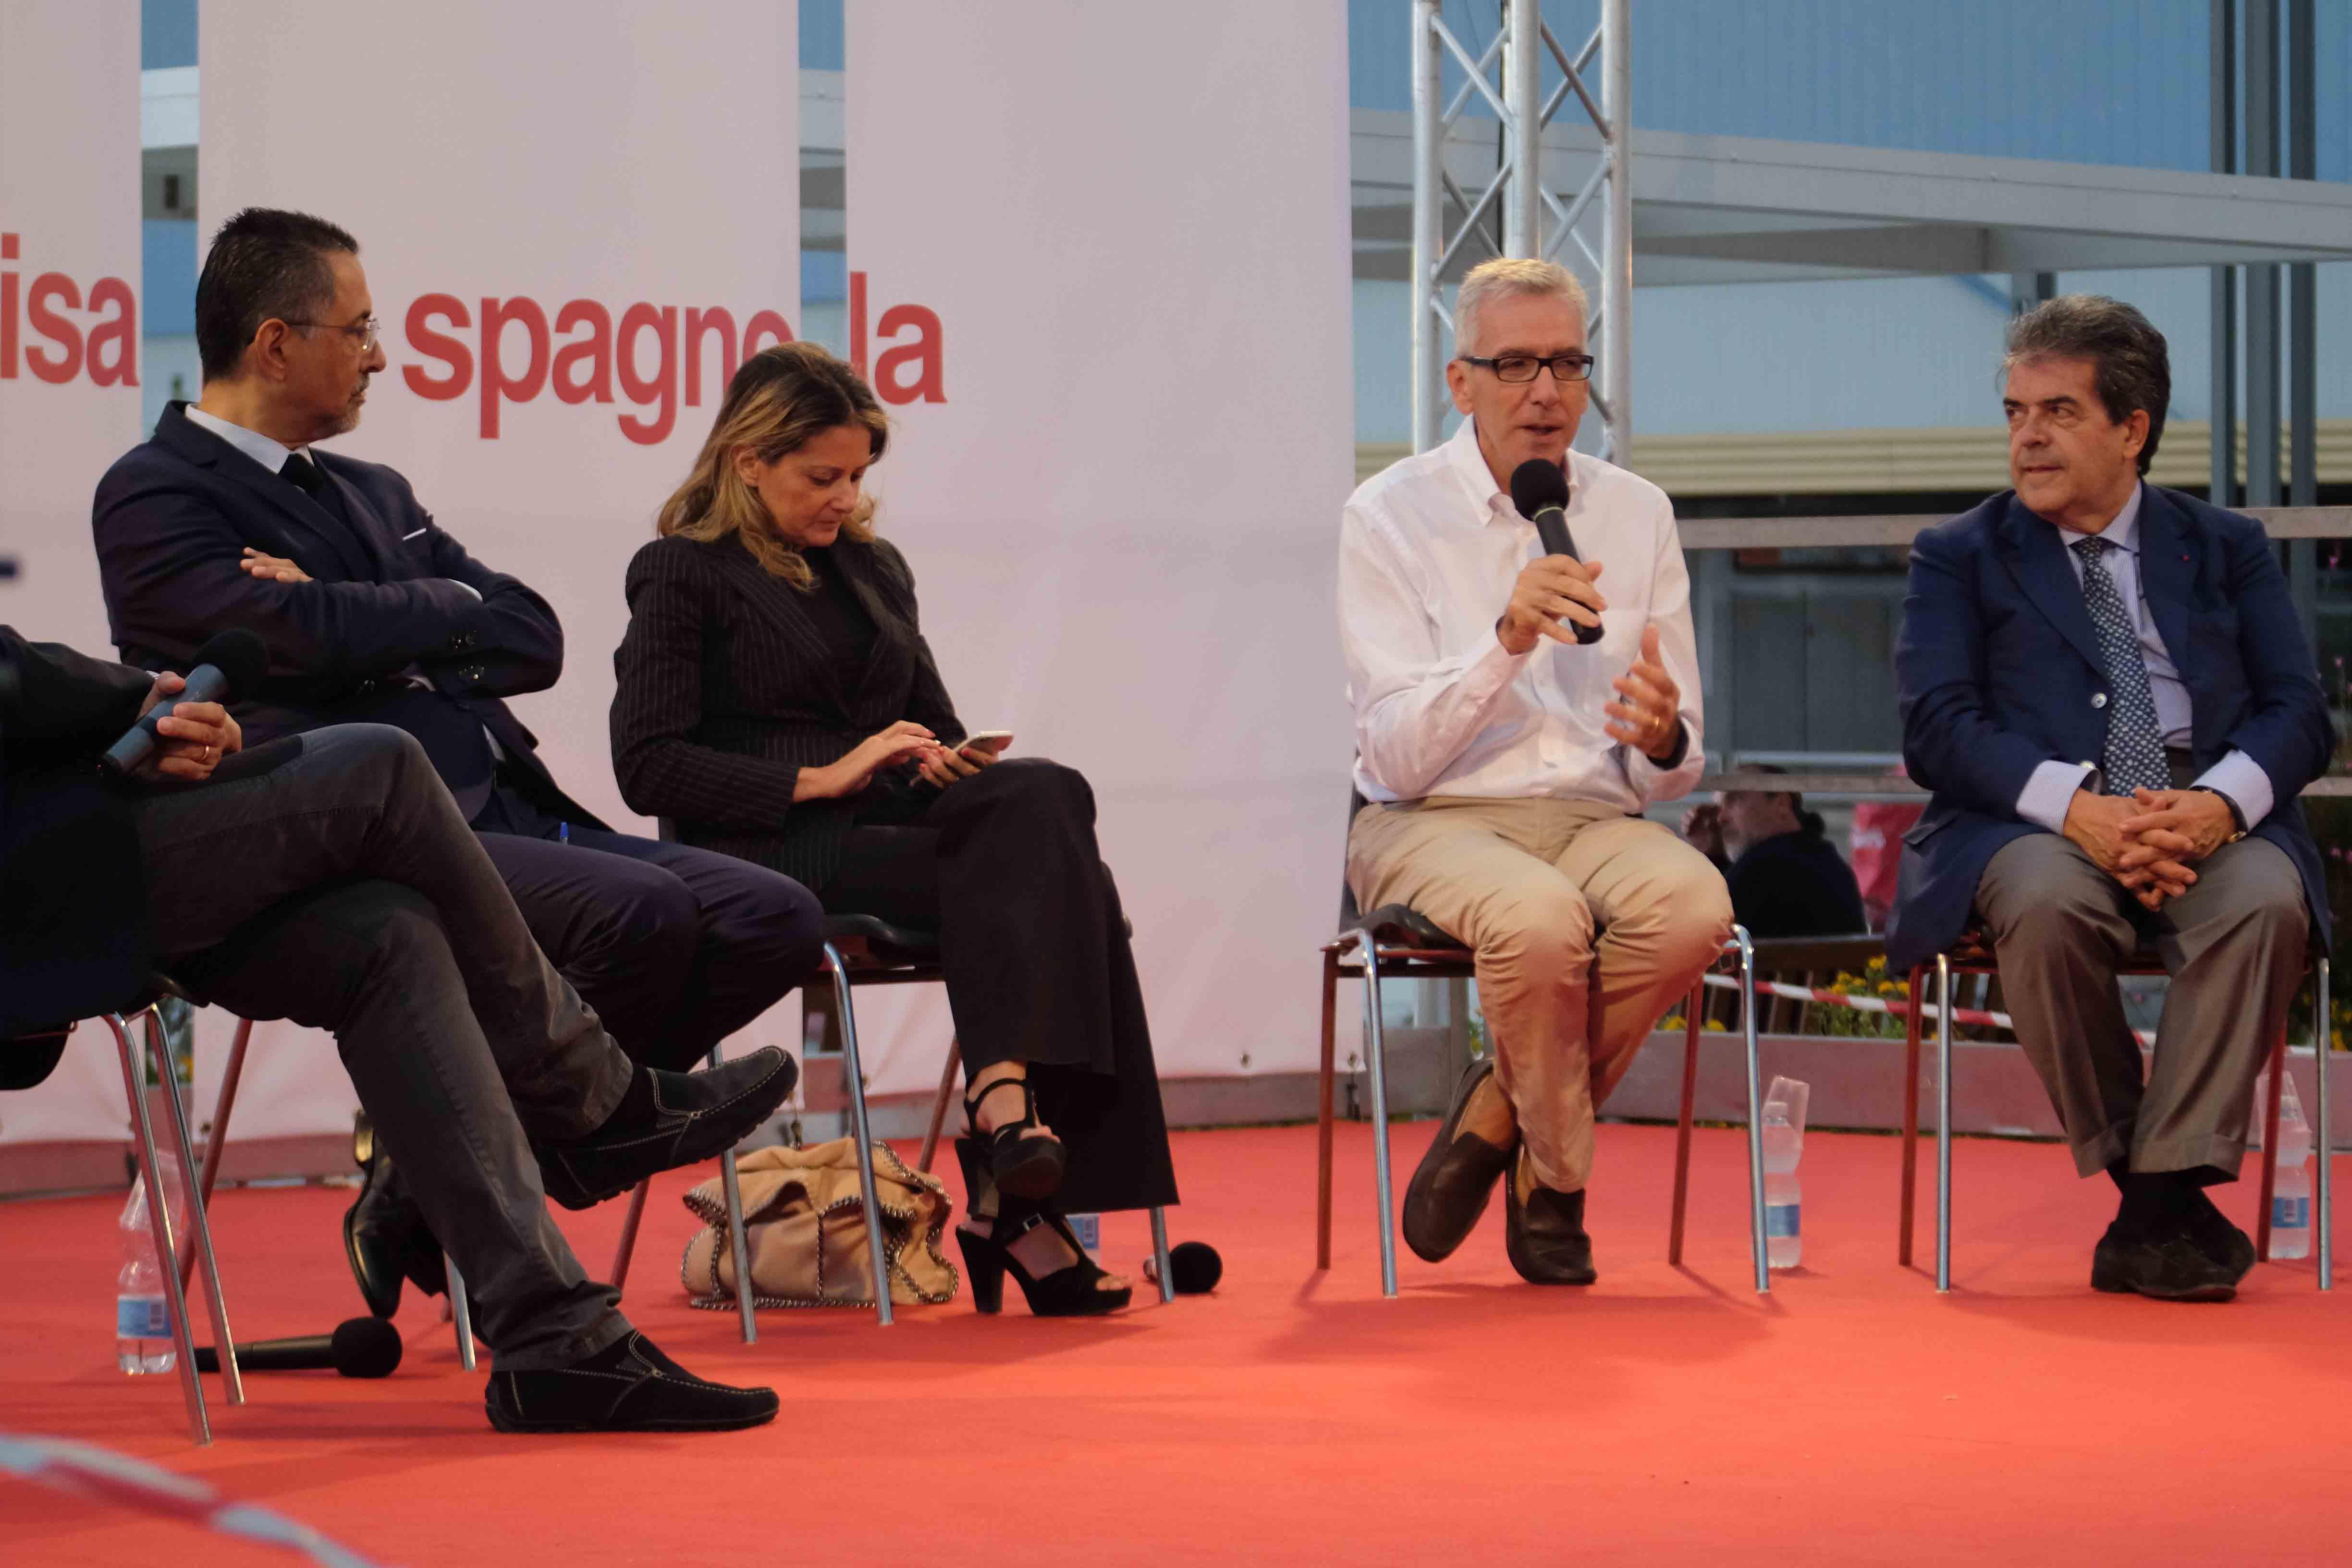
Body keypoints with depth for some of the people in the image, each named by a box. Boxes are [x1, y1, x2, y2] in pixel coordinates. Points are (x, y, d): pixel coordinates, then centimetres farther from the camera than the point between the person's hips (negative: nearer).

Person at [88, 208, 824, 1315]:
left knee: (775, 920, -6)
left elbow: (534, 641, 13)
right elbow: (317, 641, -16)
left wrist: (363, 627, -2)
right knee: (641, 911, -31)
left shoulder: (373, 493, 26)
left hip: (503, 821, 9)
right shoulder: (153, 498, 0)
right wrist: (446, 610, 4)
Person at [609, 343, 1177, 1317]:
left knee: (1040, 794, -28)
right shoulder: (683, 574, 5)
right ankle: (1019, 1211, -39)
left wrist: (948, 762, 5)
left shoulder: (873, 567, 25)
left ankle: (1004, 1106, -40)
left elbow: (931, 718, 31)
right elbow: (649, 767, -6)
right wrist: (821, 779, -14)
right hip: (777, 857, -6)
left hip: (893, 827, 6)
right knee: (1036, 873, -28)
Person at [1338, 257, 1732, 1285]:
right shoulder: (1390, 516, -1)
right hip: (1433, 824, -4)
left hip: (1595, 818, 4)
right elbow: (1396, 758, -10)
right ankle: (1556, 1182, -8)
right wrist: (1507, 642, -24)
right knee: (1539, 918, -37)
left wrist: (1665, 739, -15)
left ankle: (1493, 1118, -8)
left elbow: (1670, 774, 10)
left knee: (1693, 902, -31)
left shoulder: (1637, 515, 11)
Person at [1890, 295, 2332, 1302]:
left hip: (2207, 826, 1)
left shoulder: (2227, 549, 18)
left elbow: (2299, 715, 7)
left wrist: (2219, 802, -17)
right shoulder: (1959, 557, 14)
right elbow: (1937, 727, -1)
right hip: (2036, 828, -1)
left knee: (2267, 897, -33)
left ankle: (2165, 1191, -28)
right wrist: (2075, 807, -20)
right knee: (2047, 901, -37)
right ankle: (2142, 1186, -21)